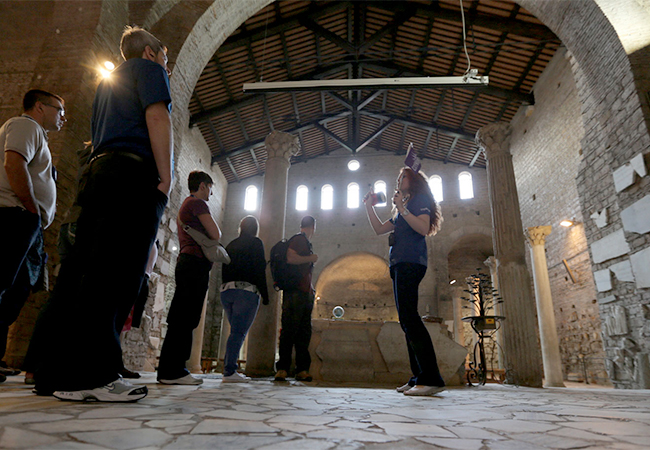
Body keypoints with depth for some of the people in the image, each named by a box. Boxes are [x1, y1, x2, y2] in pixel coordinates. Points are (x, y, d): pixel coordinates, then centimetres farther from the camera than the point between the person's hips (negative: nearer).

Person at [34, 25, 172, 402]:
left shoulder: (109, 81, 35)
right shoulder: (149, 68, 10)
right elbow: (157, 117, -8)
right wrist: (166, 178, -13)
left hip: (100, 170, 9)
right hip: (135, 175, -9)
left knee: (81, 272, 2)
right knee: (113, 274, -16)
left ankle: (57, 373, 5)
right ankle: (93, 375, -17)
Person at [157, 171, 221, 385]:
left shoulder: (185, 205, 28)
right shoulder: (198, 203, -3)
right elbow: (215, 235, -10)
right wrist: (216, 230, 12)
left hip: (185, 262, 10)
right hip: (196, 263, -10)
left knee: (180, 320, 8)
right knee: (184, 320, -11)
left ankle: (168, 370, 10)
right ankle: (172, 371, -9)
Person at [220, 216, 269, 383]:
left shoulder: (231, 245, 20)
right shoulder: (255, 243, 1)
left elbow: (224, 270, 18)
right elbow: (259, 270, -7)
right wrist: (265, 295, -6)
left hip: (226, 290, 6)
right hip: (247, 290, -6)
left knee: (236, 331, 12)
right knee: (239, 332, -7)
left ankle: (229, 370, 10)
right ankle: (229, 372, -10)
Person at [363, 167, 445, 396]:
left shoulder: (420, 199, 3)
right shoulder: (403, 208, 29)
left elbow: (424, 229, -13)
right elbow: (379, 229, 28)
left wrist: (402, 208, -14)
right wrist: (369, 206, 24)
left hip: (411, 262, -10)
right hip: (400, 265, 10)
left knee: (409, 317, -18)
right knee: (407, 320, 4)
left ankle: (431, 379, -18)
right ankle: (419, 378, 5)